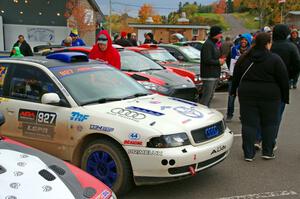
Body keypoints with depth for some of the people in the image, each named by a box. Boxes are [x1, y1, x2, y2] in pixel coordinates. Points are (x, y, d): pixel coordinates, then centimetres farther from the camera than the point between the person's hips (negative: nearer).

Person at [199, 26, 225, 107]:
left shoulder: (214, 44, 18)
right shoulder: (207, 44, -15)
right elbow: (207, 60, -23)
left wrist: (221, 59, 7)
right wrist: (219, 62, -12)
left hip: (215, 75, 10)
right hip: (209, 75, -10)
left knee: (210, 96, 15)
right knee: (206, 97, -10)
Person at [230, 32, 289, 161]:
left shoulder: (244, 59, 3)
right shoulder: (275, 60, -8)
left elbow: (235, 77, 10)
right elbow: (284, 80, -6)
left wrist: (233, 91, 22)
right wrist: (285, 97, 3)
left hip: (247, 95, 3)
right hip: (270, 96, -2)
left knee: (248, 124, 6)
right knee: (269, 124, 12)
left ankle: (248, 153, 8)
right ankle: (268, 152, 16)